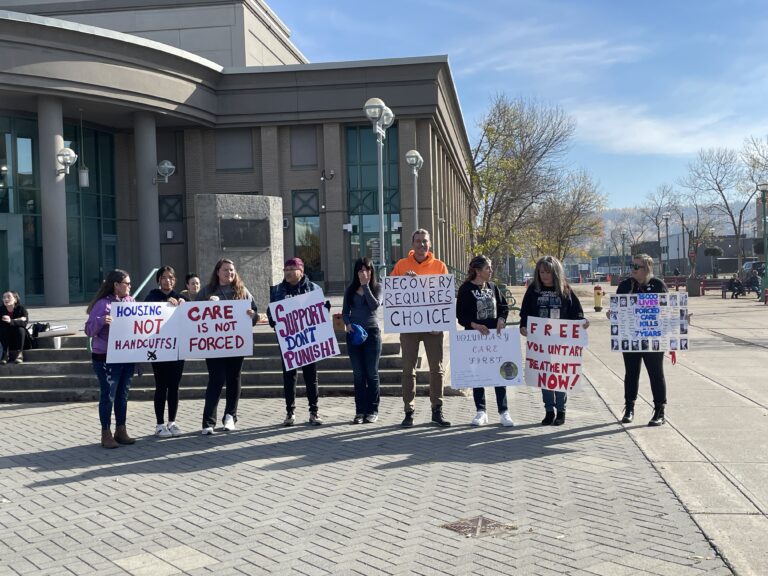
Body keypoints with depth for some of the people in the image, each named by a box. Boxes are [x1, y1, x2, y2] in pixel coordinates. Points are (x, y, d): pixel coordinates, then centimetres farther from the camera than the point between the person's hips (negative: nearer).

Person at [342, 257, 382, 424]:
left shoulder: (377, 287, 1)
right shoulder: (350, 290, 9)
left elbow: (375, 305, -15)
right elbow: (345, 312, 10)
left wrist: (365, 286, -13)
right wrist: (347, 323, -10)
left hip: (371, 332, -3)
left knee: (372, 374, 2)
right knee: (358, 374, 5)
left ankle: (372, 410, 8)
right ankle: (360, 411, 11)